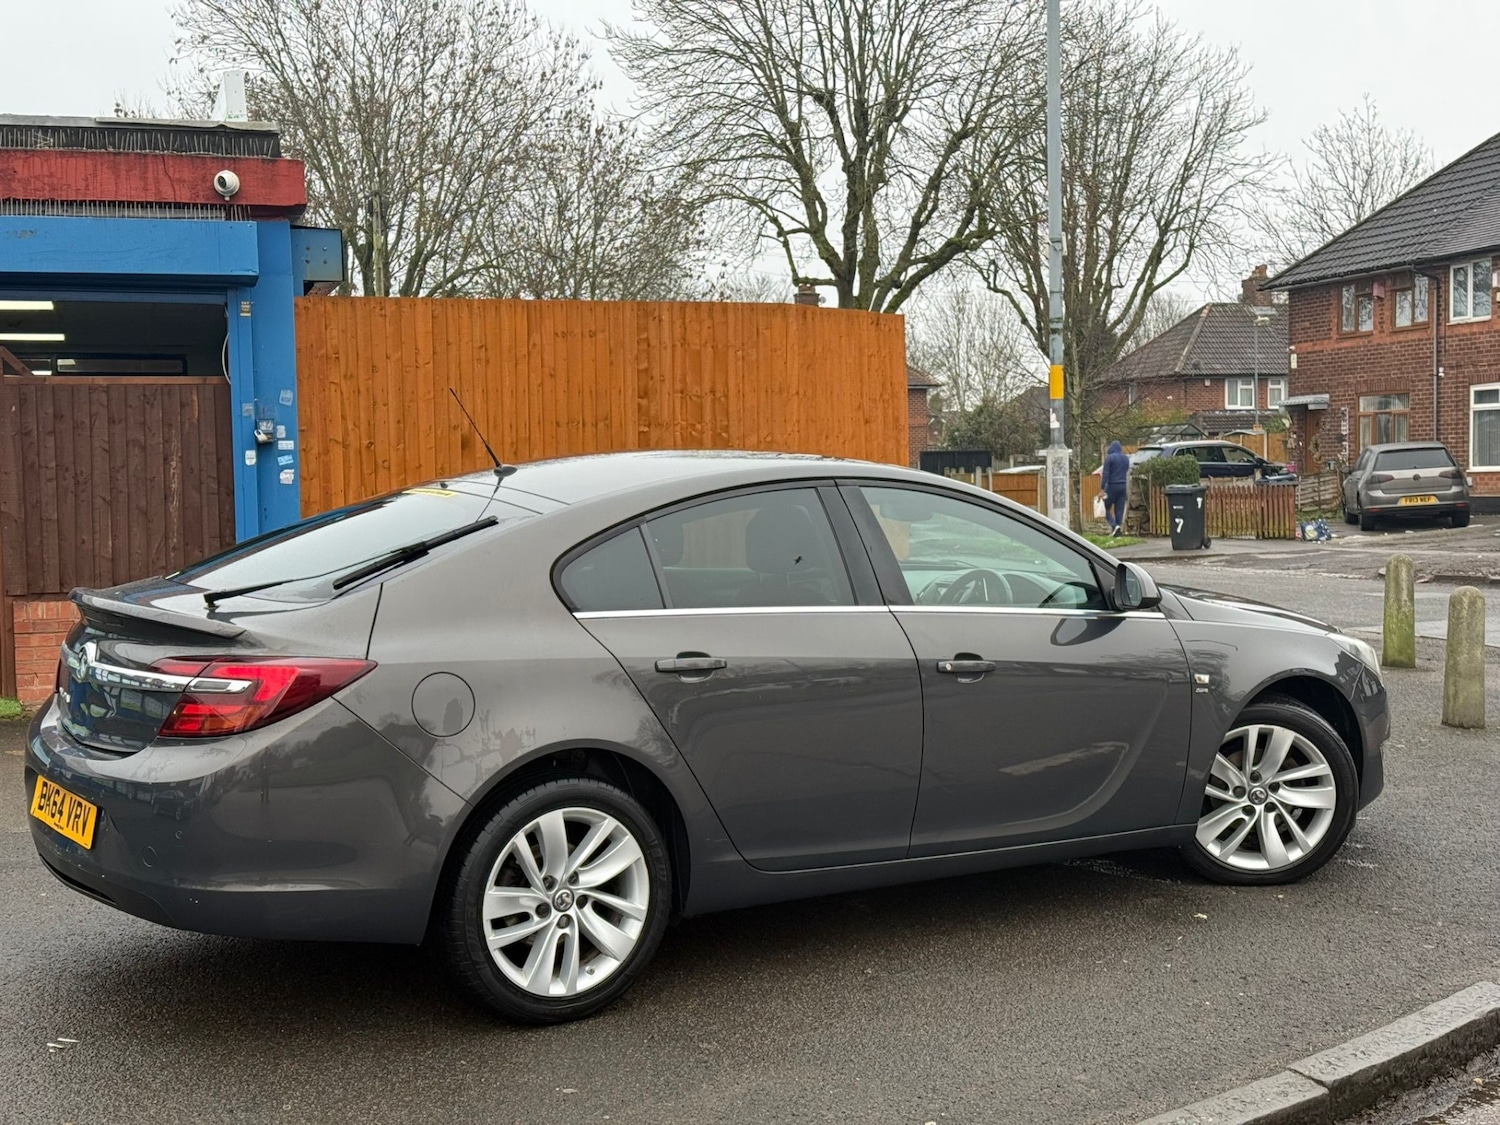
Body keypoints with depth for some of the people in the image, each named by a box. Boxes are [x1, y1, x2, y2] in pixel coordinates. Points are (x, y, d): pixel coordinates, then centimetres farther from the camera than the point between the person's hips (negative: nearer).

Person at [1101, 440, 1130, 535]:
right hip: (1123, 486, 5)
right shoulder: (1126, 458, 10)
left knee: (1107, 508, 4)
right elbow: (1127, 472, 15)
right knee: (1120, 510, 7)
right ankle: (1119, 529, 4)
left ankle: (1114, 525, -16)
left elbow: (1105, 474, -13)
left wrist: (1102, 488, -13)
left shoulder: (1109, 458, -9)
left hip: (1112, 486, -5)